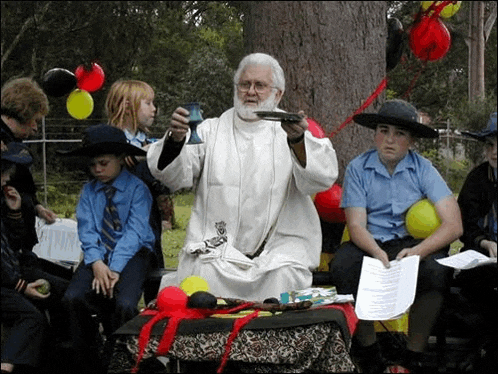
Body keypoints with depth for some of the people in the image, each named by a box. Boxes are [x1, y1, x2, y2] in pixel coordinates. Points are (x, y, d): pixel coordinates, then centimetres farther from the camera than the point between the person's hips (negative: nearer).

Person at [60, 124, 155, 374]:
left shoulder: (137, 189, -3)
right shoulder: (89, 191, 10)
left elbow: (134, 231, -11)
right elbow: (86, 230, 1)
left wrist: (115, 268, -22)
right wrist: (97, 263, -18)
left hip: (132, 253, -4)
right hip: (98, 254, 4)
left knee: (125, 304, -31)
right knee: (73, 298, -23)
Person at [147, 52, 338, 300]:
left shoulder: (289, 130, 10)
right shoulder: (212, 130, 16)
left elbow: (325, 176, -9)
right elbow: (174, 176, 3)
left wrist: (297, 141, -29)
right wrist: (175, 139, -19)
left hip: (280, 248, -1)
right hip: (217, 248, 1)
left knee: (284, 278, -28)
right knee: (207, 273, -27)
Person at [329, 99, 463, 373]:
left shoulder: (423, 169, 1)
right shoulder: (358, 168, 2)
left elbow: (453, 225, -8)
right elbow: (356, 225, -5)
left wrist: (418, 251, -26)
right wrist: (379, 254, -27)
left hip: (412, 242, 0)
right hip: (370, 244, 0)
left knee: (436, 269, -33)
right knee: (343, 266, -32)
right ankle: (367, 349, -11)